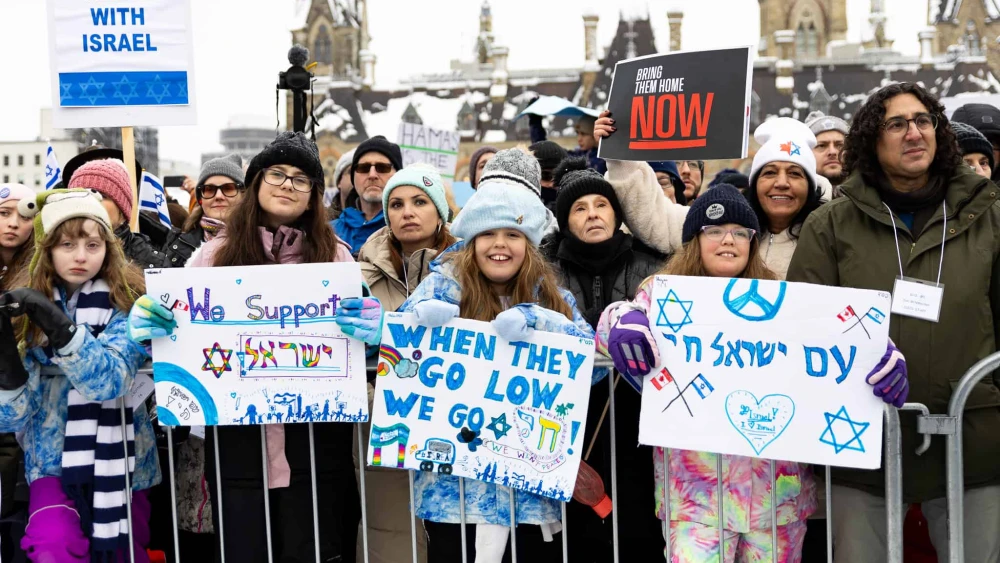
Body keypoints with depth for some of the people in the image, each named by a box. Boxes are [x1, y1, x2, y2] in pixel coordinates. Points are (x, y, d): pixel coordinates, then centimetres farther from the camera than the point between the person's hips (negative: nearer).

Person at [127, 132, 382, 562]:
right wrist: (149, 322, -12)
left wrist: (369, 328, -16)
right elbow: (178, 326, 10)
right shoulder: (217, 253, 7)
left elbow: (357, 330, 7)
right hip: (237, 435, 0)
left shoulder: (334, 255, 7)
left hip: (316, 435, 0)